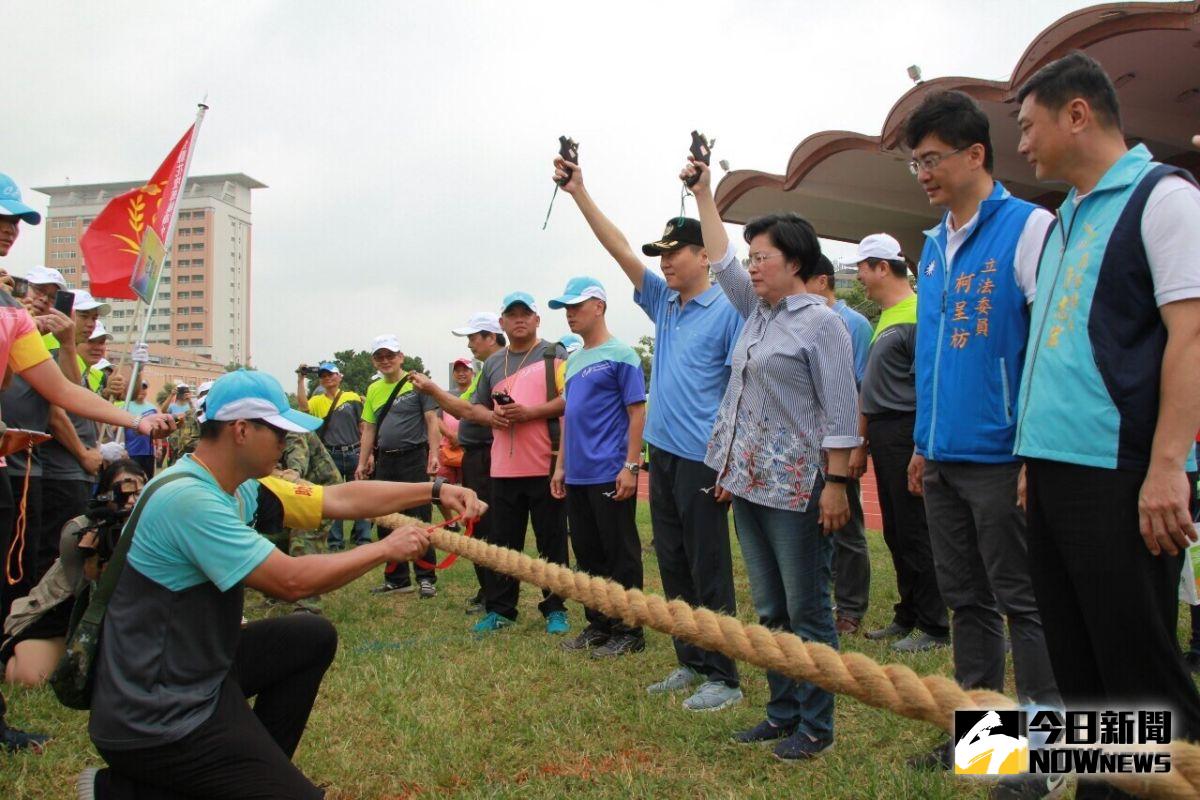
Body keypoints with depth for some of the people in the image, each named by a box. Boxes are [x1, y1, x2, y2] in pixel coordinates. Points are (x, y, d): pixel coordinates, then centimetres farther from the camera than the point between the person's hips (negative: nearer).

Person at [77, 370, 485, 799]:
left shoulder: (241, 487, 2)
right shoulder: (188, 497, -26)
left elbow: (340, 498, 6)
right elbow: (291, 581, -26)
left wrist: (435, 490, 2)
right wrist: (386, 549, -14)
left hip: (197, 664, 10)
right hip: (155, 719, -10)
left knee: (314, 636, 15)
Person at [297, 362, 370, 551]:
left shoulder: (353, 398, 3)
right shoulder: (317, 401, 5)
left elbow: (363, 427, 4)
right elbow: (303, 406, -18)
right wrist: (301, 380, -14)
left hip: (354, 453, -1)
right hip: (330, 457, 1)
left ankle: (363, 538, 12)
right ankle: (335, 541, 18)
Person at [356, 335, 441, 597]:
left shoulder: (416, 383, -3)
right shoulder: (373, 390, 14)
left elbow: (432, 421, -7)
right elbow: (369, 429, 16)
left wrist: (433, 454, -17)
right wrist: (362, 463, 11)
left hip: (413, 458, -6)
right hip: (385, 461, 6)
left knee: (419, 520, -4)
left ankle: (426, 578, 3)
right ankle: (397, 578, 20)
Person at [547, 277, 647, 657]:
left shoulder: (620, 355, -8)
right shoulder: (573, 361, 15)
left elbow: (637, 413, -11)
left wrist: (631, 466, -17)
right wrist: (561, 466, 16)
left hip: (610, 476, -8)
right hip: (577, 477, 8)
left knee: (619, 556, 1)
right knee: (587, 555, 14)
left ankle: (628, 631, 11)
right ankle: (598, 625, 25)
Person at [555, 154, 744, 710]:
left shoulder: (727, 310, -8)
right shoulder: (664, 302, 13)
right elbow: (620, 250, 11)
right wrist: (580, 195, 6)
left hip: (703, 457, -8)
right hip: (663, 452, 8)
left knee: (708, 570, -2)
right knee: (673, 566, 13)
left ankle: (724, 678, 9)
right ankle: (690, 663, 25)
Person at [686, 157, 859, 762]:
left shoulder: (821, 322, -8)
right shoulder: (757, 312, 14)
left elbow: (840, 411, -12)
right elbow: (722, 263, 26)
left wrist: (835, 484, -17)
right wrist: (703, 194, 28)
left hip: (795, 487, -8)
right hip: (749, 482, 8)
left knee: (807, 611, 1)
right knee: (770, 611, 14)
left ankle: (816, 727, 12)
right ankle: (783, 713, 25)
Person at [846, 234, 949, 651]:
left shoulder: (915, 315, -14)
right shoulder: (884, 319, 17)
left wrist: (920, 449, -23)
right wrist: (861, 444, 22)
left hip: (907, 436, -10)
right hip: (882, 437, 10)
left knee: (915, 534, -3)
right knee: (896, 534, 15)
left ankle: (934, 628, 8)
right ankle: (908, 615, 26)